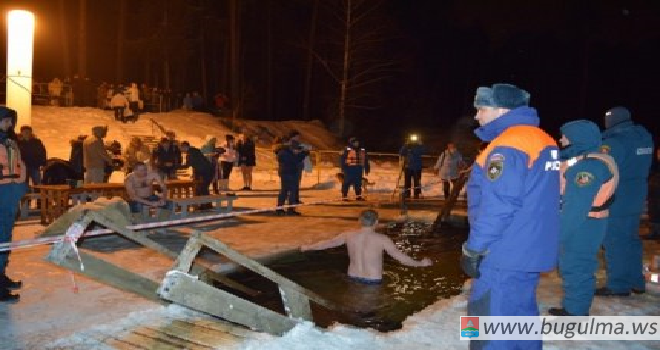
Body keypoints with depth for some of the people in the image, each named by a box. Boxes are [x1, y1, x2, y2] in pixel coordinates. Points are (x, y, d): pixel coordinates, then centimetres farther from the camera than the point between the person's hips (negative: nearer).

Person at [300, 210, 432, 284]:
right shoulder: (382, 239, -14)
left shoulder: (349, 236, -4)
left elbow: (328, 243, 7)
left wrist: (308, 247, 21)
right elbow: (400, 256, -13)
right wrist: (421, 263, -1)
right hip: (373, 282, -3)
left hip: (353, 279, 4)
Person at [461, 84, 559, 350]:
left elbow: (497, 206, -24)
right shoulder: (543, 140, 11)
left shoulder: (509, 145, -19)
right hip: (533, 251, 9)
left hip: (506, 255, -9)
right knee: (521, 313, 21)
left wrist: (473, 249, -16)